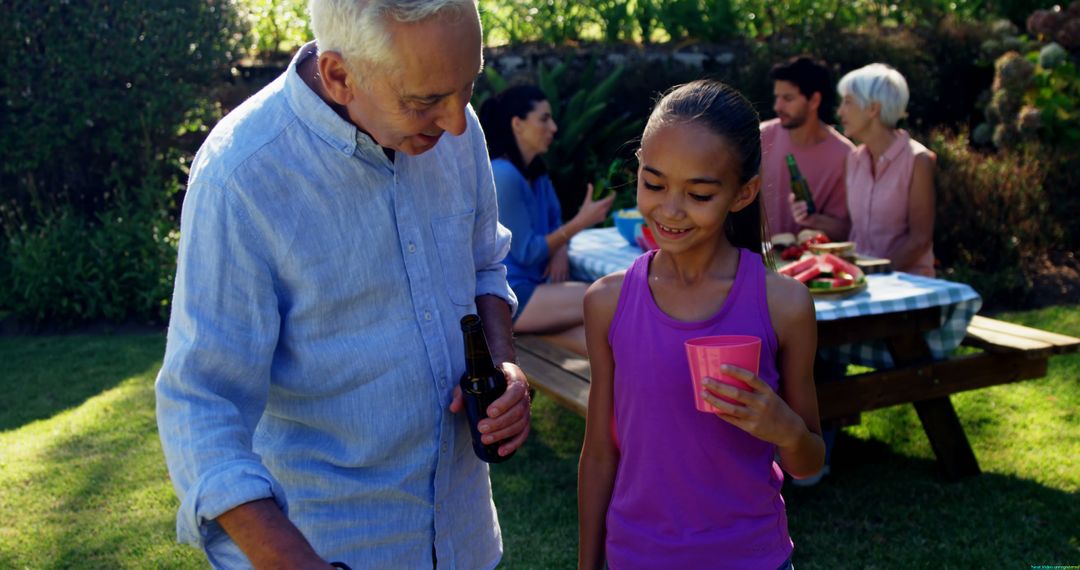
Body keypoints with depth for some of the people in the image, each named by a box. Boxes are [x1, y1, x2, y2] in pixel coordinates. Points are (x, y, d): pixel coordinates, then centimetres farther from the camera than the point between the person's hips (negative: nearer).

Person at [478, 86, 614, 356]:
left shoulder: (535, 172, 13)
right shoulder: (503, 175, -15)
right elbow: (525, 252, -16)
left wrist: (560, 250, -4)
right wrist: (580, 222, -15)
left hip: (531, 285, 8)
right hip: (505, 298, -8)